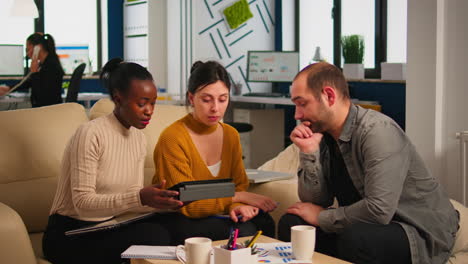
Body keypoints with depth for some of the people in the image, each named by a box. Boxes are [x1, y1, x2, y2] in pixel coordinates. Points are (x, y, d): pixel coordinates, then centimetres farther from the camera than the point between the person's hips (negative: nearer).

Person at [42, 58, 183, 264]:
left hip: (106, 227, 7)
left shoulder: (138, 138, 6)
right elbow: (82, 202, -23)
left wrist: (162, 202, -17)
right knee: (156, 236, -28)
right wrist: (140, 197, -34)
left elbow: (131, 199, 3)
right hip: (69, 236, -7)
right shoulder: (90, 134, -18)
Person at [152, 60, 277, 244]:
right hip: (178, 221, -6)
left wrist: (236, 206, -18)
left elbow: (239, 183, 7)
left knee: (264, 222, -23)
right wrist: (239, 197, -18)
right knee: (243, 231, -30)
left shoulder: (230, 134, 6)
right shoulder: (172, 138, -18)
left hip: (217, 214, 6)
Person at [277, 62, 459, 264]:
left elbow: (379, 210, -31)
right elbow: (315, 201, 2)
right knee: (291, 223, -7)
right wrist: (308, 152, -12)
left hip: (420, 232, -7)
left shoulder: (378, 131, -23)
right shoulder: (322, 135, 1)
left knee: (356, 237, -35)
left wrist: (322, 217, -16)